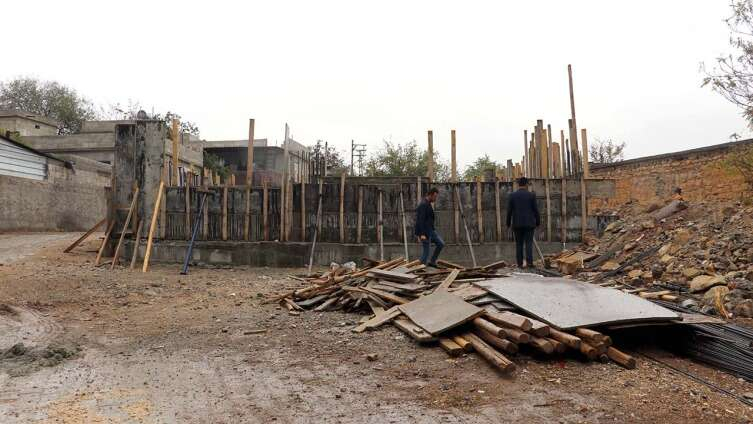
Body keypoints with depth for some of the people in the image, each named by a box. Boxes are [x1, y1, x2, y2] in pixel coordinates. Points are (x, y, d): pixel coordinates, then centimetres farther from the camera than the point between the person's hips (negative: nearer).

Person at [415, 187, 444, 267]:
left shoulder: (428, 204, 14)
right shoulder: (423, 205, -19)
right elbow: (420, 220, -24)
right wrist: (422, 234, -27)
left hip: (430, 230, 10)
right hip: (424, 233, -10)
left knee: (441, 243, 11)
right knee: (425, 252, -3)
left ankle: (432, 262, 18)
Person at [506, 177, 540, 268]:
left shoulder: (512, 195, -1)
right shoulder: (531, 195, -3)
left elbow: (509, 211, -1)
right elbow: (535, 210, -3)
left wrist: (508, 223, 8)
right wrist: (538, 222, 8)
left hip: (517, 223, 1)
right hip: (529, 223, -1)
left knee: (519, 244, 6)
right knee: (529, 243, 2)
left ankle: (520, 263, 4)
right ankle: (529, 262, -8)